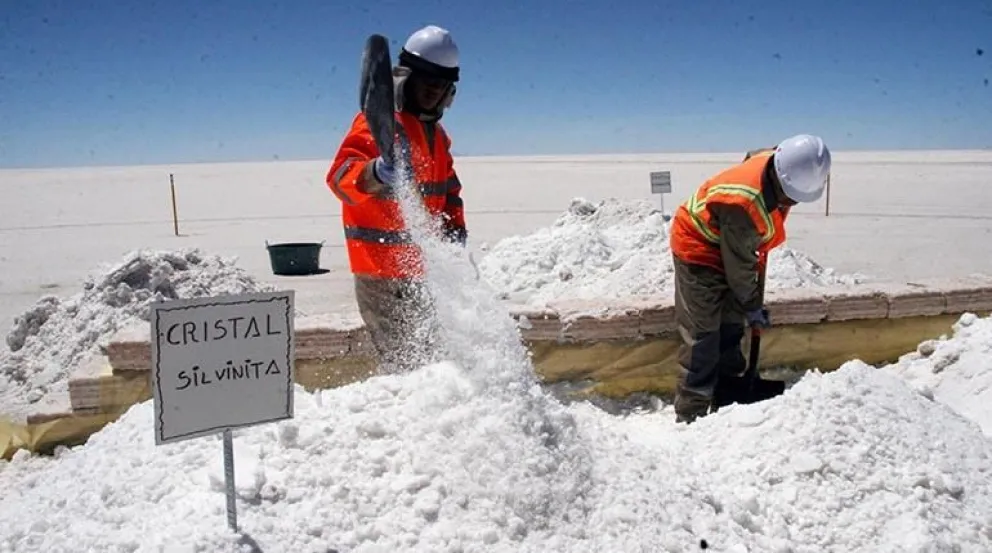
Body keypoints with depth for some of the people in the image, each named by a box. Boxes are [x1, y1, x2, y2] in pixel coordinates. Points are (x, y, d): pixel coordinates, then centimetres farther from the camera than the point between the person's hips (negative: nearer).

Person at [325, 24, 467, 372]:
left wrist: (455, 229, 10)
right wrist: (373, 174, -48)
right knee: (402, 361, -7)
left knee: (429, 353, 20)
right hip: (382, 269, -9)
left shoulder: (436, 134, 15)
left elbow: (448, 189, 26)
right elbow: (340, 177, -26)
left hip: (420, 266, 9)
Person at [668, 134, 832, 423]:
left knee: (730, 330, 13)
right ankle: (690, 416, -5)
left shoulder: (776, 163, -13)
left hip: (727, 247, 9)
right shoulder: (742, 203, -37)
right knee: (702, 338, -11)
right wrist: (752, 306, -9)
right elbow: (739, 264, -24)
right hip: (697, 248, -9)